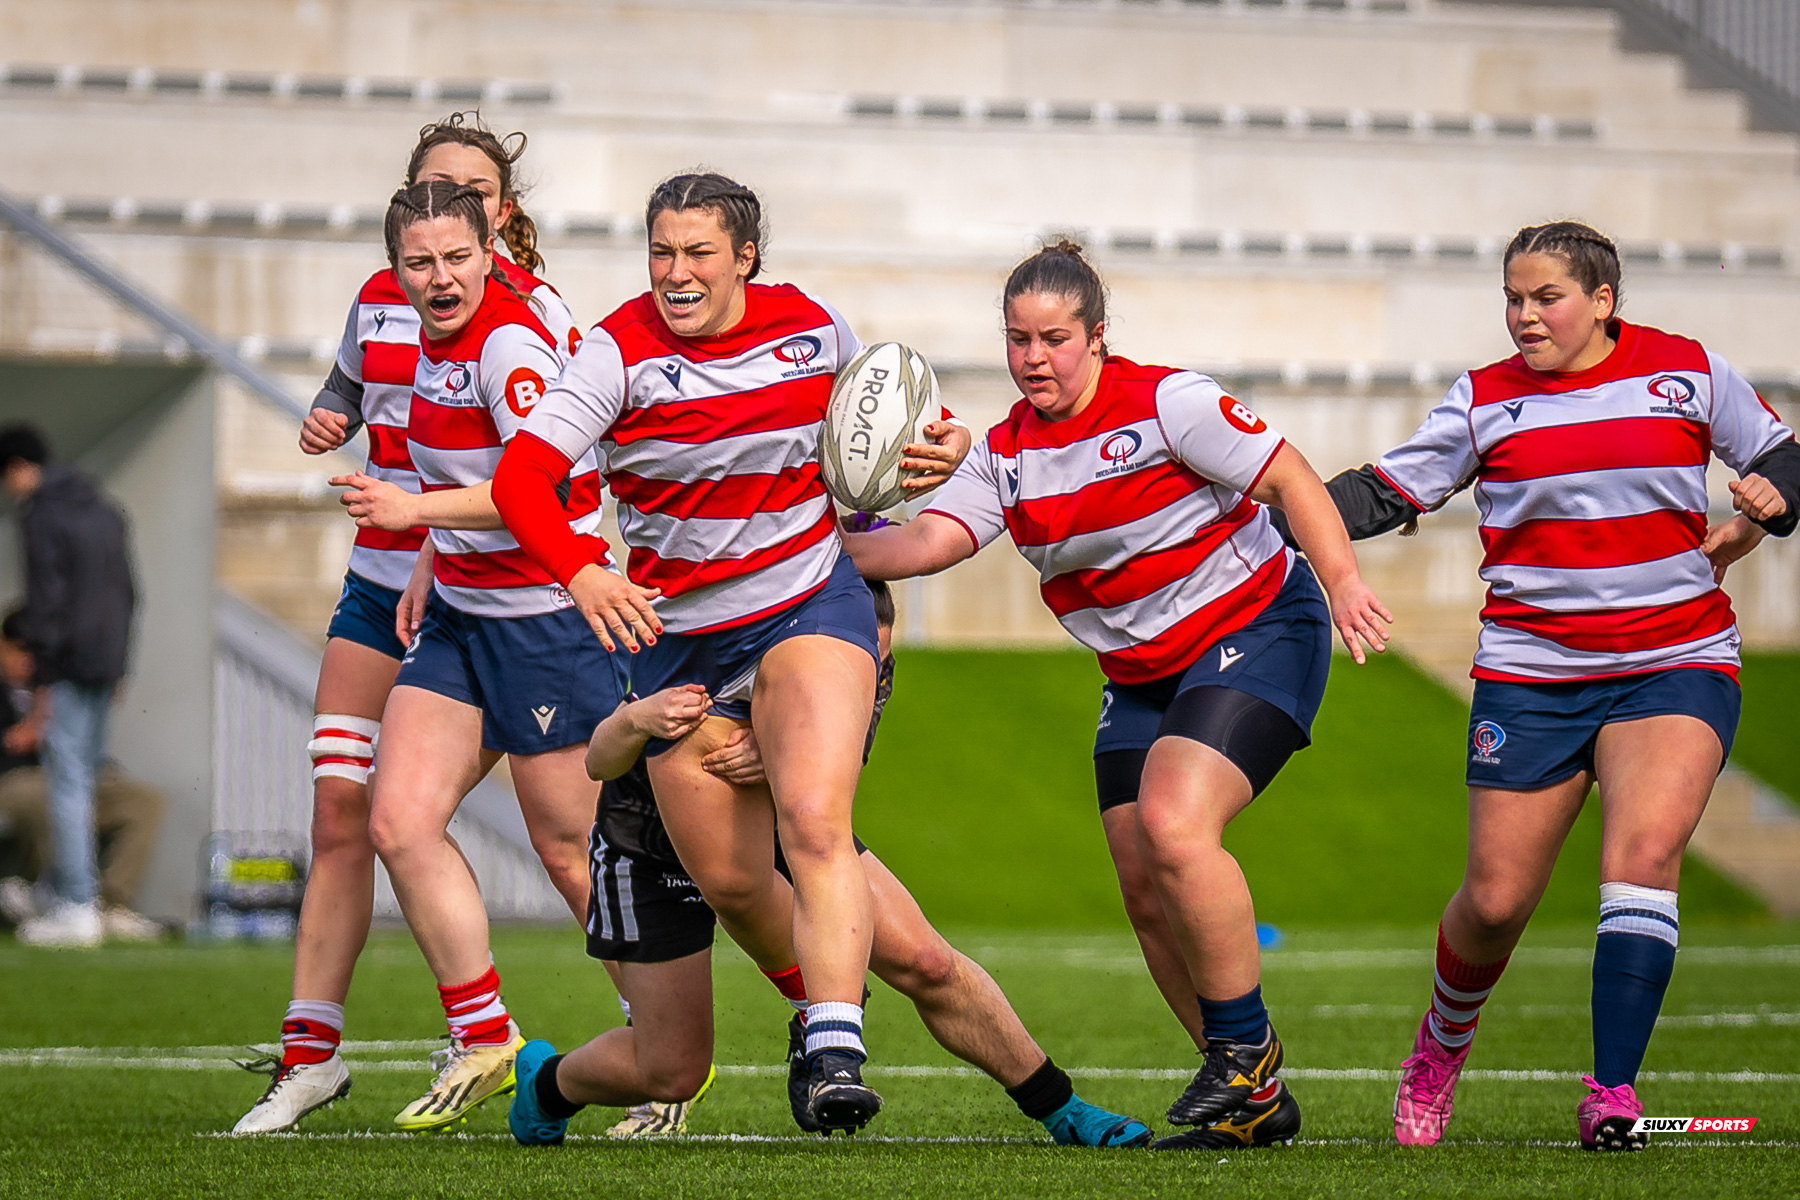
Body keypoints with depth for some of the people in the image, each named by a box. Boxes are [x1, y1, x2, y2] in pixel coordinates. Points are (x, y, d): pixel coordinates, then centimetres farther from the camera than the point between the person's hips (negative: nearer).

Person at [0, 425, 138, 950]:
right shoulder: (105, 510, 16)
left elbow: (46, 599, -16)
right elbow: (125, 589, 20)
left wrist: (46, 677, -14)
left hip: (68, 665, -8)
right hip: (106, 661, 8)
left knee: (67, 783, -7)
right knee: (81, 779, 16)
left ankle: (77, 907, -10)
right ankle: (74, 889, 19)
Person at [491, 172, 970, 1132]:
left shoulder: (814, 330, -2)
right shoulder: (620, 351, -11)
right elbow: (519, 477, -21)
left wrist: (929, 448, -2)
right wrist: (581, 574, -38)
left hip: (810, 604, -1)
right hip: (677, 636, 1)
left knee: (815, 826, -24)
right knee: (727, 880, 6)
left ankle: (838, 1054, -32)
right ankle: (814, 995, 36)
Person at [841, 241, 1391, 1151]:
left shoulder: (1165, 401, -15)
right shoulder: (1007, 453, 3)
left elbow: (1286, 477, -14)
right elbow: (930, 539, -7)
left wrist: (1342, 582, -23)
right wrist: (829, 546, -23)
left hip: (1255, 631, -7)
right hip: (1141, 675, 7)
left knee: (1173, 828, -26)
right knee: (1145, 892, 0)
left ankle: (1246, 1055, -12)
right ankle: (1254, 1103, 11)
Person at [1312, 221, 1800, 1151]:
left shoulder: (1690, 374, 3)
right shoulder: (1485, 402, 5)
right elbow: (1385, 491, 4)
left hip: (1676, 663, -1)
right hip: (1531, 675, 1)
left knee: (1646, 848, -23)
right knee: (1495, 900, 0)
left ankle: (1612, 1092, -21)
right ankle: (1443, 1042, 31)